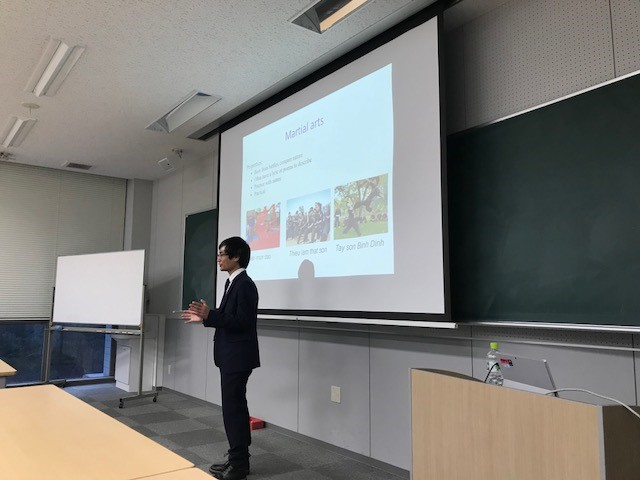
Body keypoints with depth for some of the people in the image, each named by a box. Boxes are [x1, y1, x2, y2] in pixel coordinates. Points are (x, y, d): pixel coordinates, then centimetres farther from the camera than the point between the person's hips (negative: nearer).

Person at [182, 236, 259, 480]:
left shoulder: (244, 284, -17)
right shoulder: (233, 283, 13)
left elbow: (242, 322, -23)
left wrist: (210, 314, -27)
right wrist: (205, 318, 10)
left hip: (238, 357, -10)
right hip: (230, 357, 10)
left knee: (233, 408, -3)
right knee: (234, 407, 16)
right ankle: (238, 458, 28)